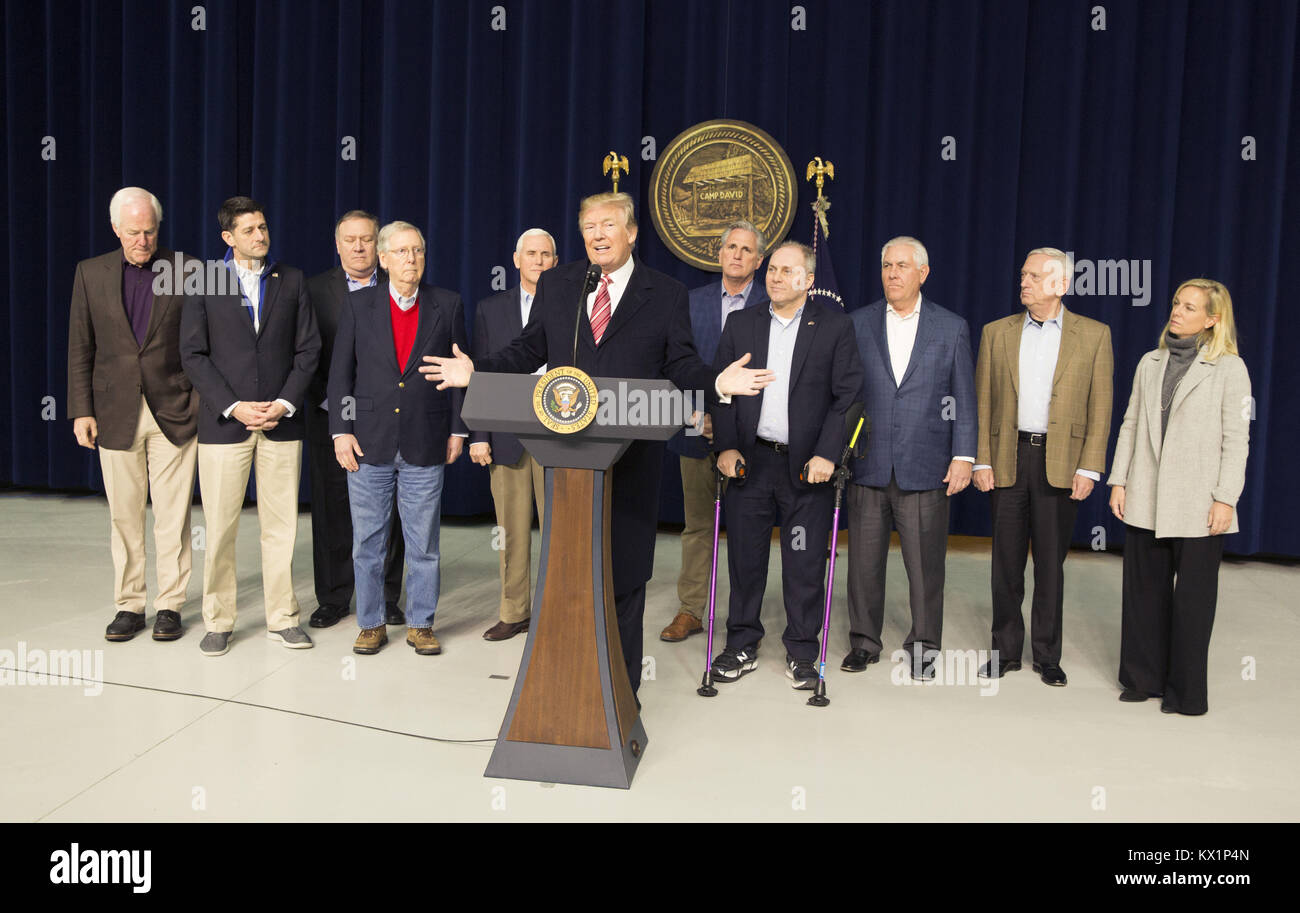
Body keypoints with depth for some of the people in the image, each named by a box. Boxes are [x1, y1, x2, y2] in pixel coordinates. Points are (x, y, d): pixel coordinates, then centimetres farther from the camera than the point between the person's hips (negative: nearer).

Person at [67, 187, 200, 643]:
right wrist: (81, 410, 1)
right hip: (116, 413, 2)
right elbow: (80, 348, 7)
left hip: (174, 412, -2)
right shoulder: (91, 273, 6)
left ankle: (170, 605, 13)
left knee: (173, 515, 2)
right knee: (123, 516, 7)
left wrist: (203, 399, -6)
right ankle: (128, 605, 18)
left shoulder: (187, 269, 1)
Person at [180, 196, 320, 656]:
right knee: (220, 528, 2)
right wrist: (233, 406, -9)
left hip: (282, 422, 1)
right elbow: (193, 354, 0)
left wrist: (285, 403, -6)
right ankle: (218, 622, 15)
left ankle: (282, 618, 15)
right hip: (223, 423, -1)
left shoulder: (292, 281, 8)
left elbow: (308, 348, 6)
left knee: (281, 525, 4)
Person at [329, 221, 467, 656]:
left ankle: (420, 624, 20)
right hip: (370, 442, 0)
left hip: (425, 446, 0)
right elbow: (341, 372, 4)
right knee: (367, 542, 8)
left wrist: (457, 428, 4)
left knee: (423, 544, 6)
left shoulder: (447, 305, 4)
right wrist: (341, 430, -2)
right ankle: (371, 624, 21)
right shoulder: (358, 304, 4)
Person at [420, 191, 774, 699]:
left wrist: (717, 382, -17)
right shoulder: (554, 285, 10)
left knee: (624, 572, 5)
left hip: (631, 461, -2)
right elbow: (529, 351, 12)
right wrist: (475, 371, 0)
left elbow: (680, 365, 2)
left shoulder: (666, 295, 4)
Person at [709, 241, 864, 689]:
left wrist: (827, 454, -12)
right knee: (745, 557, 8)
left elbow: (849, 395, -4)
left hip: (808, 466, -2)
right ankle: (742, 646, 23)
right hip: (751, 462, 2)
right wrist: (725, 446, -4)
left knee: (805, 564, 4)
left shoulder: (835, 325, 1)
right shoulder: (741, 324, 9)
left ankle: (801, 652, 19)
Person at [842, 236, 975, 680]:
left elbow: (964, 398, 5)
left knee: (925, 564, 3)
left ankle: (923, 647, 18)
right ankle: (864, 641, 23)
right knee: (864, 560, 8)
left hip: (925, 468, -1)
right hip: (868, 466, 1)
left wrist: (963, 456, -3)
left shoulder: (952, 327, 5)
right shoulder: (858, 324, 7)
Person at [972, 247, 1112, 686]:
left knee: (1051, 562, 6)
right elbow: (982, 403, 7)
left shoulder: (1093, 335, 3)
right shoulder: (997, 332, 8)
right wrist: (981, 461, -1)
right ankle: (1006, 651, 20)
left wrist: (1089, 468, -7)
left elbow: (1100, 407, 0)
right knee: (1006, 560, 8)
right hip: (1008, 459, 2)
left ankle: (1047, 656, 18)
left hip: (1061, 463, -1)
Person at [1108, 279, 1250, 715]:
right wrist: (1118, 481, 5)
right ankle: (1143, 679, 23)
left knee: (1192, 597, 3)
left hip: (1198, 506, -4)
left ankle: (1185, 691, 15)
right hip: (1145, 500, 4)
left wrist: (1225, 499, -11)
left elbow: (1236, 440, -5)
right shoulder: (1150, 363, 11)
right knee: (1144, 591, 10)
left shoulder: (1229, 368, -2)